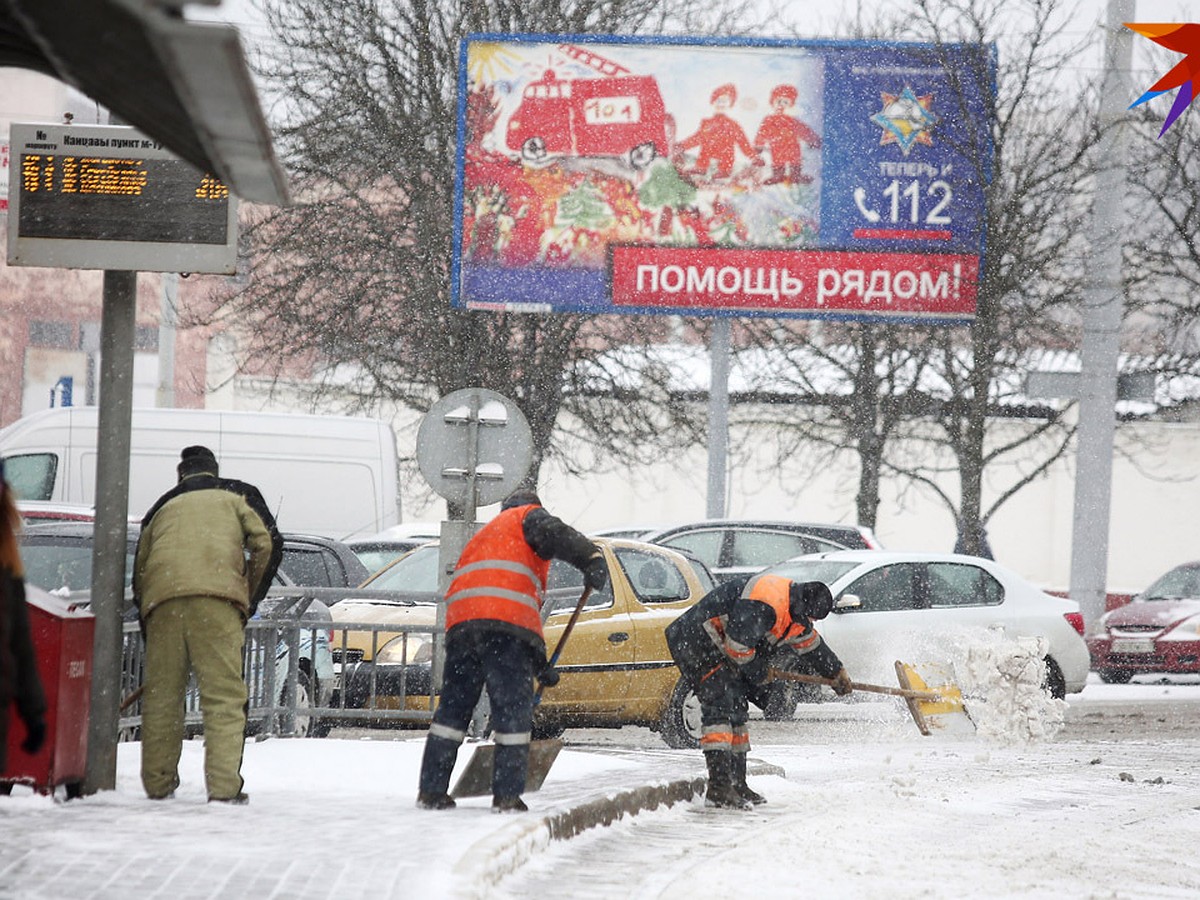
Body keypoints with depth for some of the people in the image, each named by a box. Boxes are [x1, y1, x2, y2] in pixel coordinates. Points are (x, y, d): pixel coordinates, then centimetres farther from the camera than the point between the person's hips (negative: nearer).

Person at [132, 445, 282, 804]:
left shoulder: (162, 508, 32)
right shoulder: (238, 495, 24)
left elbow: (139, 572, 28)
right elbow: (267, 545, 10)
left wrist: (147, 625, 33)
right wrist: (249, 600, 19)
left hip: (161, 599, 3)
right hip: (216, 597, -3)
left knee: (161, 696, 11)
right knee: (224, 696, -4)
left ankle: (158, 784, 15)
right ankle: (224, 785, -13)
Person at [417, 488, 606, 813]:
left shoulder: (482, 536, 40)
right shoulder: (528, 516, 19)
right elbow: (554, 533, -8)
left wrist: (539, 664, 38)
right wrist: (591, 558, -23)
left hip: (461, 621, 6)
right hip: (506, 624, -6)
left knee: (454, 705, 12)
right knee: (513, 707, -1)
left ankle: (431, 790, 10)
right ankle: (507, 794, -4)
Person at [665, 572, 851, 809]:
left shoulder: (794, 610, 8)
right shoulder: (763, 604, -27)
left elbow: (811, 643, 27)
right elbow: (737, 642, -27)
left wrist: (836, 672, 36)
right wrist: (759, 672, -10)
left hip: (717, 650, 11)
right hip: (694, 641, -11)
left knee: (737, 710, 14)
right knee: (720, 707, -19)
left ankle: (737, 784, 21)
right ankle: (718, 788, -26)